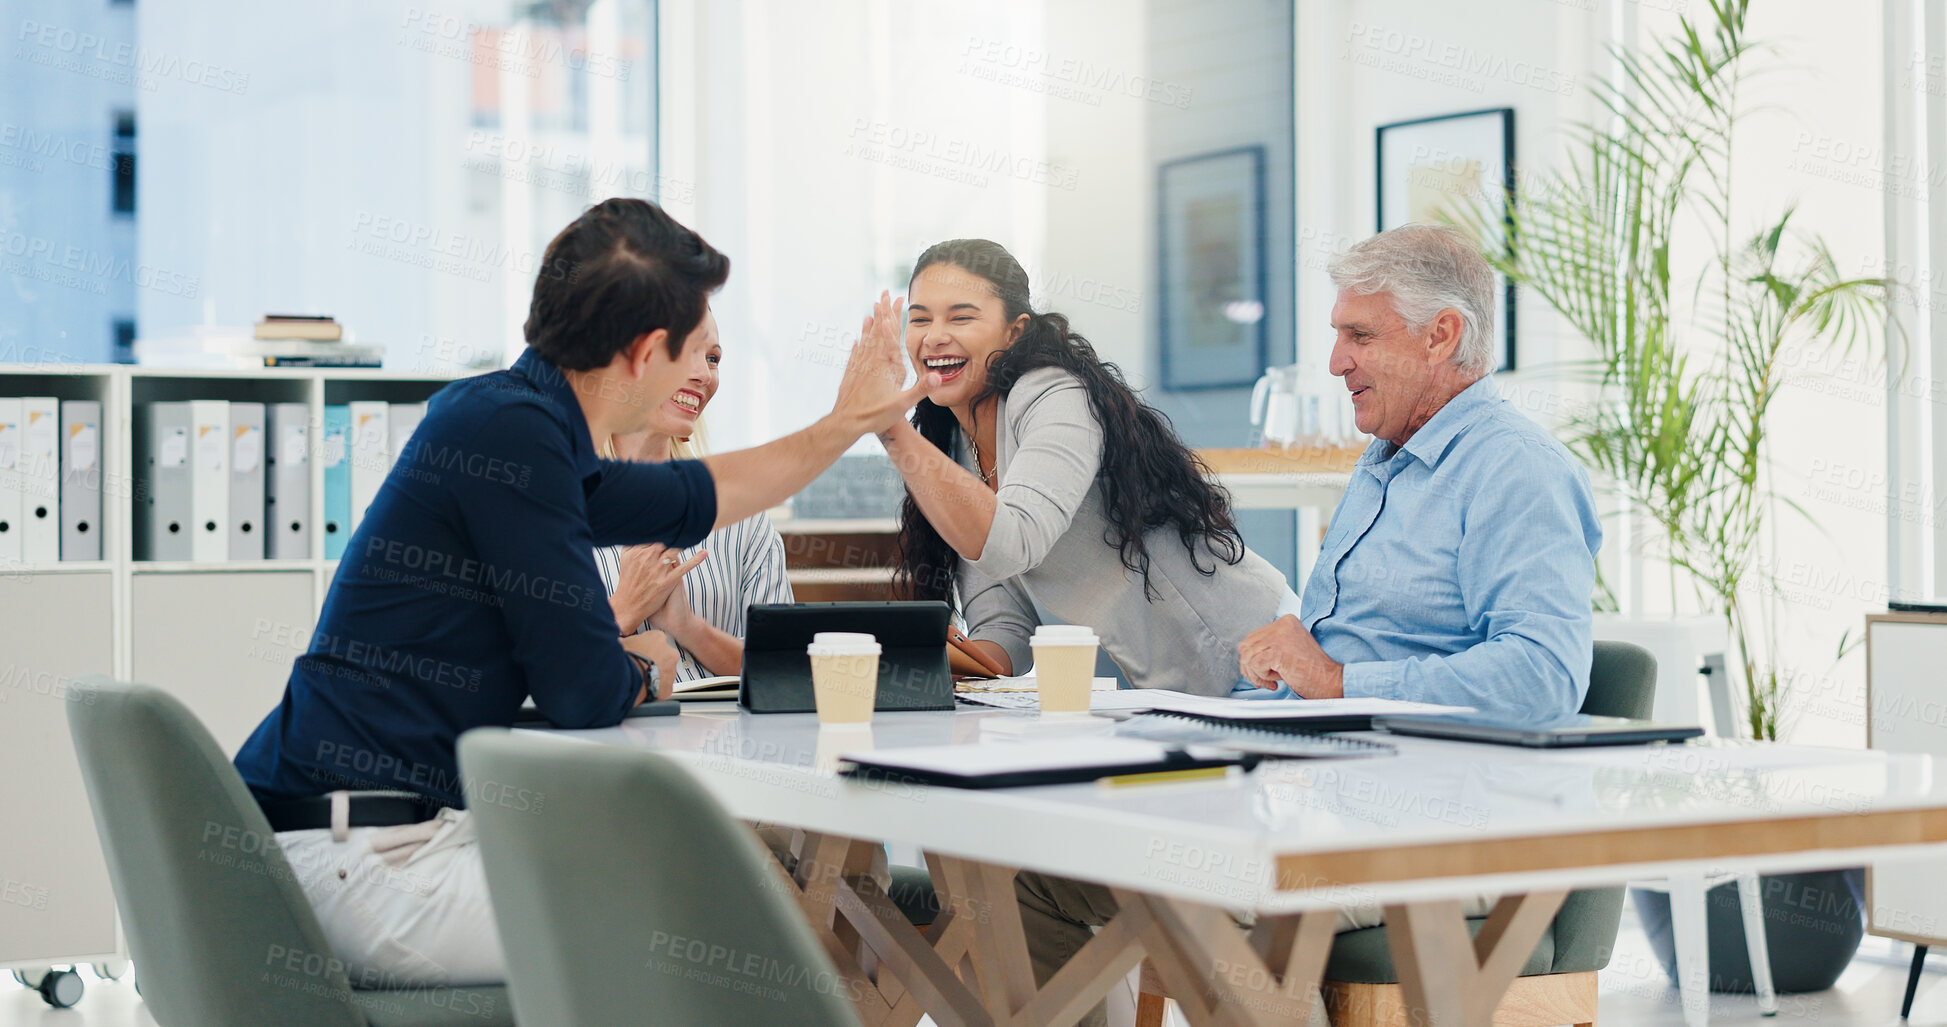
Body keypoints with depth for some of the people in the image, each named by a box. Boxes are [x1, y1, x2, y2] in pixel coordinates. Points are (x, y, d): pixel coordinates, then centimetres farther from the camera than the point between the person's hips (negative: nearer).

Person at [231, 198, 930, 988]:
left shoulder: (524, 429, 14)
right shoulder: (510, 430, -14)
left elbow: (695, 497, 33)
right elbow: (585, 695, -13)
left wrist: (849, 422, 44)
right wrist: (645, 667, 9)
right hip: (362, 863, -10)